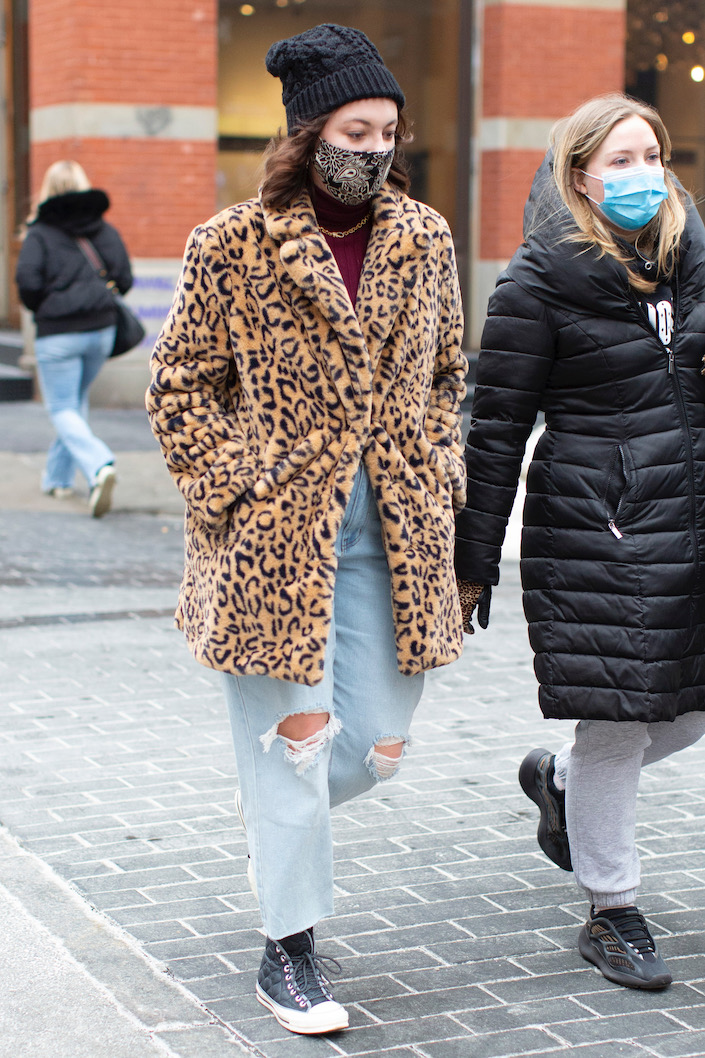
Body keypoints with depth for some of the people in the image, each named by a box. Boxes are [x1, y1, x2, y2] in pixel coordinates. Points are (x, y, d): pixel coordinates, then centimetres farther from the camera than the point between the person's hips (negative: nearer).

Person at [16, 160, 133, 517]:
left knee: (62, 409, 1)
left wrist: (40, 307, 3)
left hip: (58, 334, -5)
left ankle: (99, 467, -23)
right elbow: (124, 279, 3)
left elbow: (27, 280, -17)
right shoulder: (105, 230, 5)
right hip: (102, 329, 5)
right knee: (76, 400, 21)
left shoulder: (40, 234, -7)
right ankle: (58, 476, 29)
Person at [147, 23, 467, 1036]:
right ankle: (290, 953, 17)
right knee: (294, 739, 0)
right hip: (277, 531, -4)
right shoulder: (233, 246, -5)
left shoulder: (425, 240, 7)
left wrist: (438, 484, 7)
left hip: (395, 534, 4)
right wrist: (237, 491, -8)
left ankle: (276, 809, 41)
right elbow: (180, 384, 1)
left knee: (379, 747, 7)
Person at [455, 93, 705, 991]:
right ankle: (612, 913, 18)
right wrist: (473, 562, -6)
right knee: (616, 721, 0)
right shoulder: (539, 283, -7)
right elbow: (495, 431, -6)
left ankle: (560, 779, 36)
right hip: (596, 530, -6)